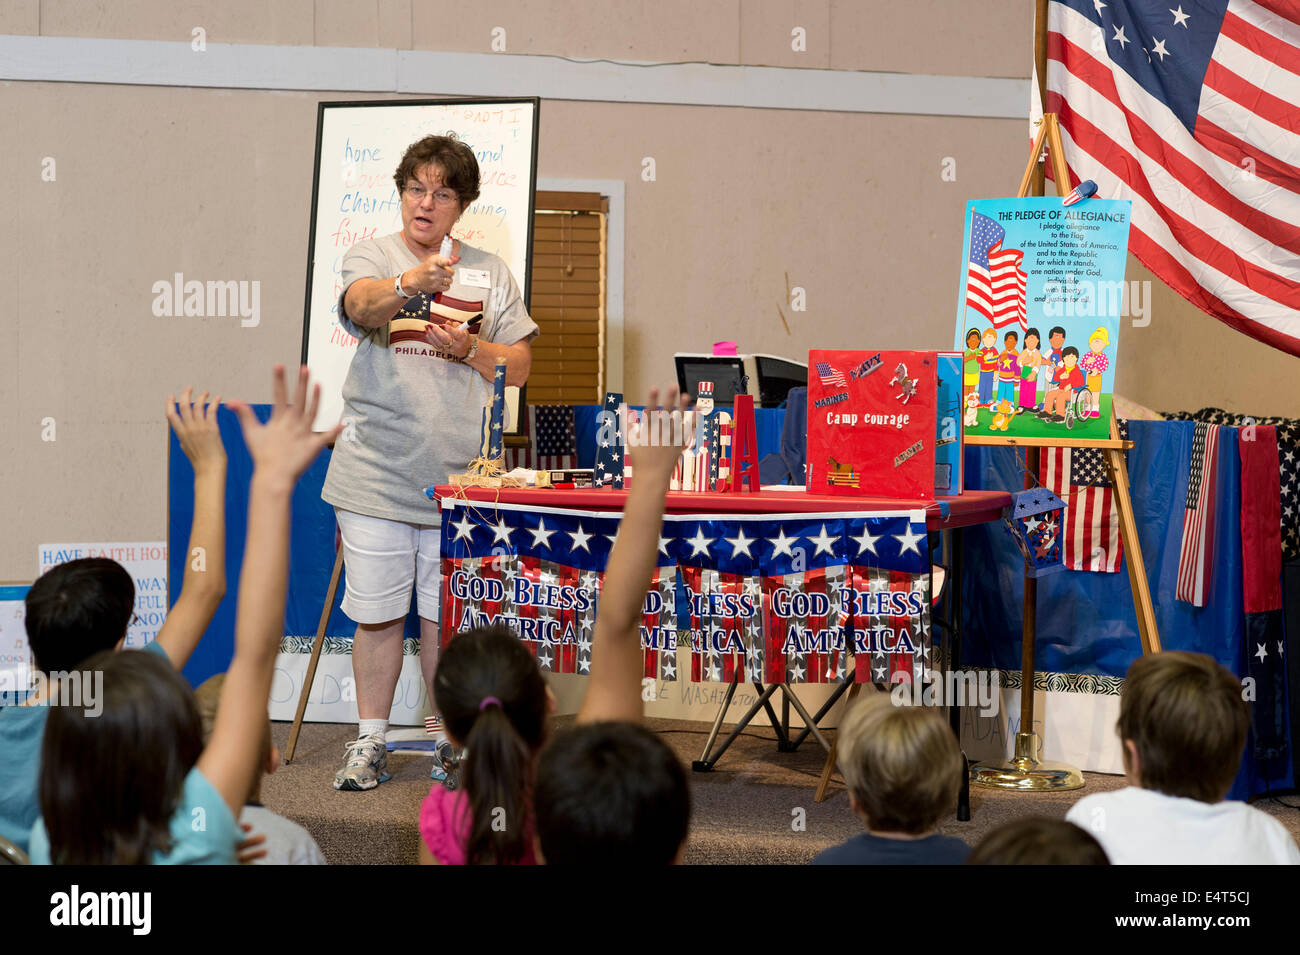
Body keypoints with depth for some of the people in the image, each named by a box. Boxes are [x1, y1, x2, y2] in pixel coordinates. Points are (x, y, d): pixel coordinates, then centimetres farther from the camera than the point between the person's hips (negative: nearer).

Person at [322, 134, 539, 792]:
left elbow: (520, 366, 12)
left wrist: (470, 351, -8)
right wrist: (410, 283, -43)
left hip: (458, 477, 2)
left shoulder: (489, 274, 11)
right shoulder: (371, 258, 3)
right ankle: (370, 742, 15)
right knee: (377, 613, 3)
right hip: (377, 474, -1)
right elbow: (362, 303, -22)